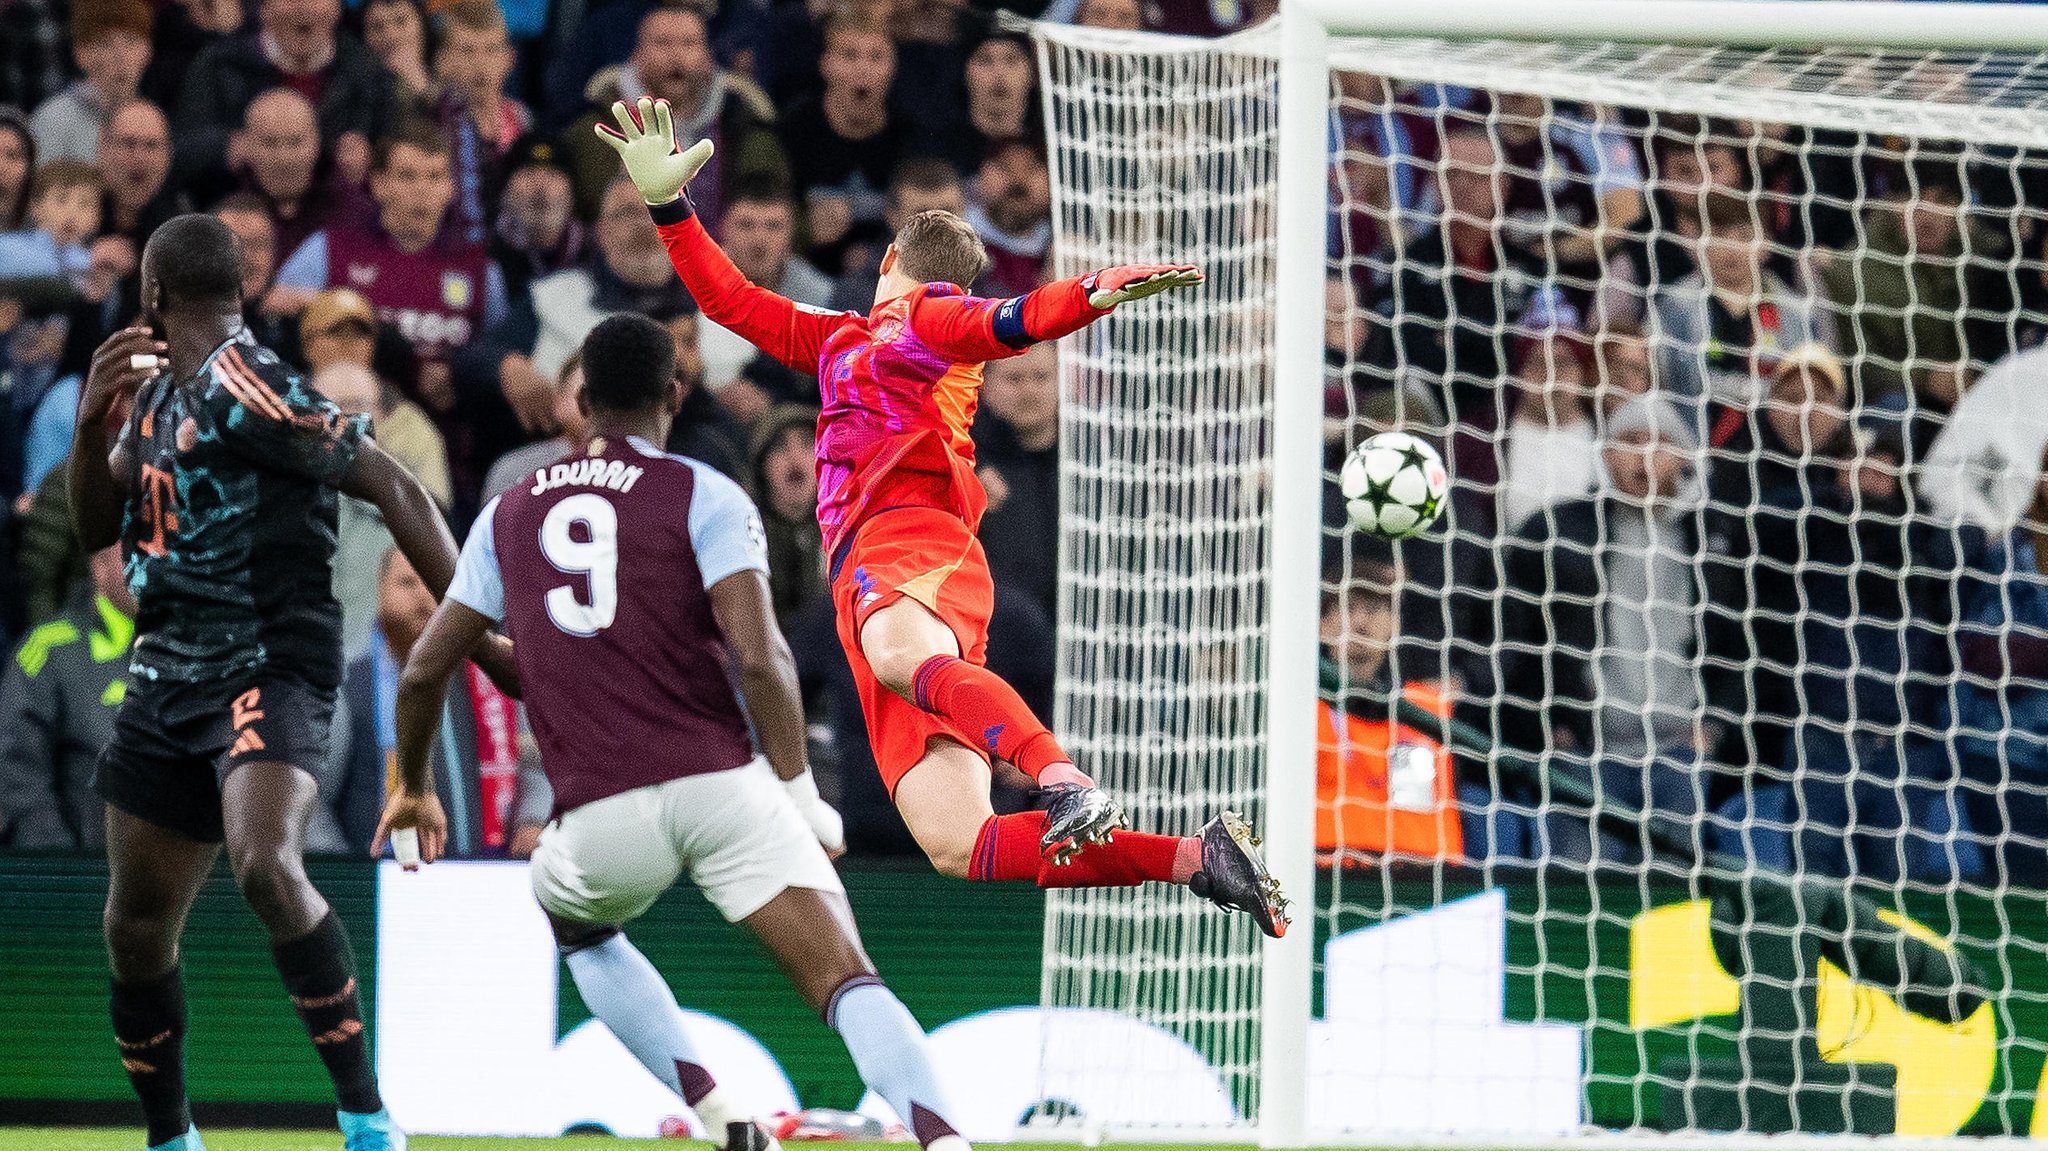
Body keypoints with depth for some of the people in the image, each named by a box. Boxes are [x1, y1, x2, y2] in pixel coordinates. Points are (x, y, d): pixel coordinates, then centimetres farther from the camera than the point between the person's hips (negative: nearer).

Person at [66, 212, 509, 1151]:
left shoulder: (241, 386, -15)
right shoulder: (157, 392, 13)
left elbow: (391, 487, -16)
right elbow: (94, 527, 19)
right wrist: (91, 425, -1)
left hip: (267, 674, -9)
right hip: (166, 677, 9)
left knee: (266, 867, -32)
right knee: (135, 928, 11)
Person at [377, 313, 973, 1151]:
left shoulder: (508, 517, 16)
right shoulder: (704, 497, 3)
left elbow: (424, 671, 19)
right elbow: (758, 656, -10)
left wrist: (413, 787, 36)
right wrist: (802, 796, -1)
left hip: (600, 817, 3)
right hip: (721, 785, -2)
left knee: (576, 922, 34)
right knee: (845, 981, -8)